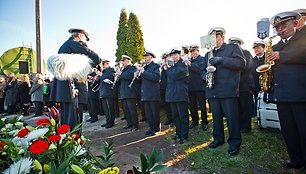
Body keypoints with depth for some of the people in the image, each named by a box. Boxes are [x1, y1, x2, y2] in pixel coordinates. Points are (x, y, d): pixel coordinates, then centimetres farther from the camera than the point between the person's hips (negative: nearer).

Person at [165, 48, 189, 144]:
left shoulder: (183, 64, -5)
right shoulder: (172, 65, 18)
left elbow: (175, 75, -19)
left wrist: (168, 68, -4)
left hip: (181, 94, -8)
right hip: (172, 94, 8)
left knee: (183, 115, -1)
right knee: (175, 115, 13)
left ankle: (184, 135, 8)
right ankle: (178, 133, 25)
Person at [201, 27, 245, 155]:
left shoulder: (233, 48, 4)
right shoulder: (208, 54, 22)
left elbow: (241, 63, -10)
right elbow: (203, 69, 23)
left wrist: (221, 60, -18)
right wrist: (204, 75, -1)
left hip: (228, 91, -5)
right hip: (212, 91, 6)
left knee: (232, 118, -1)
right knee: (216, 117, 14)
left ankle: (234, 143, 12)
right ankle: (218, 139, 29)